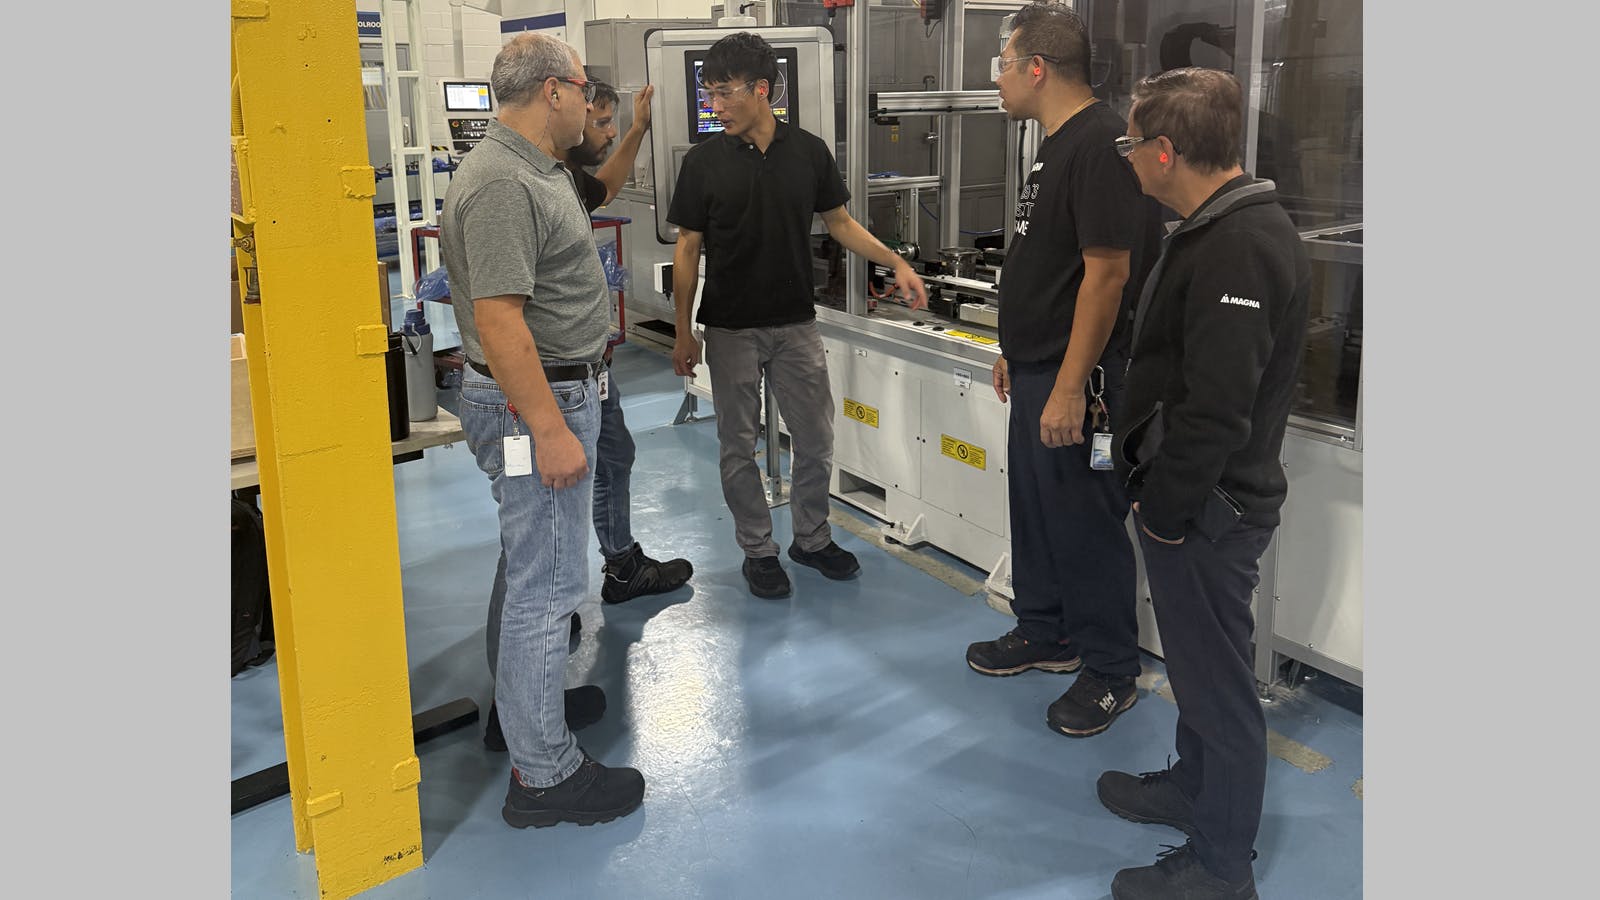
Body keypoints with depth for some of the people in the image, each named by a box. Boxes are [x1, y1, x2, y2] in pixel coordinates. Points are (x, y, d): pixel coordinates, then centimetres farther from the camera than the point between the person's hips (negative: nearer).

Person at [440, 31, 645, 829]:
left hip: (555, 391, 11)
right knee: (547, 583, -5)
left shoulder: (532, 169, 11)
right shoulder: (501, 183, -22)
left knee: (527, 563, 23)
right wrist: (550, 429, -27)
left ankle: (519, 700, 40)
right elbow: (498, 318, -28)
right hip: (535, 402, -11)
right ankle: (544, 774, 4)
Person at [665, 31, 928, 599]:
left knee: (816, 440, 8)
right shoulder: (704, 161, -6)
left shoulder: (809, 151, -2)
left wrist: (896, 262, -4)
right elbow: (688, 248, -2)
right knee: (739, 447, 7)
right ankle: (757, 549, 22)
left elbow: (839, 222, 9)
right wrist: (683, 332, -4)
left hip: (796, 324, 2)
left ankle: (811, 538, 28)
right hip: (730, 331, -1)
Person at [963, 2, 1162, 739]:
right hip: (1036, 372, 10)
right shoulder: (1057, 145, 13)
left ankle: (1110, 672, 17)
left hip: (1075, 381, -10)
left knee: (1085, 524, 1)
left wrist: (1071, 387, -25)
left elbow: (1107, 270, -24)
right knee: (1033, 509, 19)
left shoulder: (1100, 146, -19)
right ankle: (1043, 634, 37)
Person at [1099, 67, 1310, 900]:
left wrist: (1168, 511, -18)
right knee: (1196, 662, 25)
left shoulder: (1240, 250, -25)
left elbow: (1216, 409, -28)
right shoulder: (1225, 230, 9)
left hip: (1208, 513, -10)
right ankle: (1193, 788, 45)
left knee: (1216, 680, 4)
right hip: (1195, 498, 10)